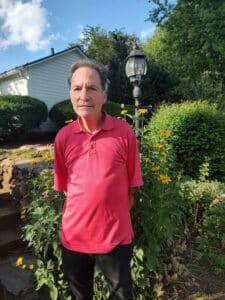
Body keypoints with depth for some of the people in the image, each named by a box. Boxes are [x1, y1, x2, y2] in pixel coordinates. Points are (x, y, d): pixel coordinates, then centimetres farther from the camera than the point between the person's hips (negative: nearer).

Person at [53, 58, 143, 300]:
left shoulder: (124, 132, -12)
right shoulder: (63, 137, -7)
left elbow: (131, 183, -3)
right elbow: (63, 185, 4)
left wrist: (115, 216, 1)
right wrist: (83, 212, 3)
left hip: (116, 235, -1)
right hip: (74, 236, 2)